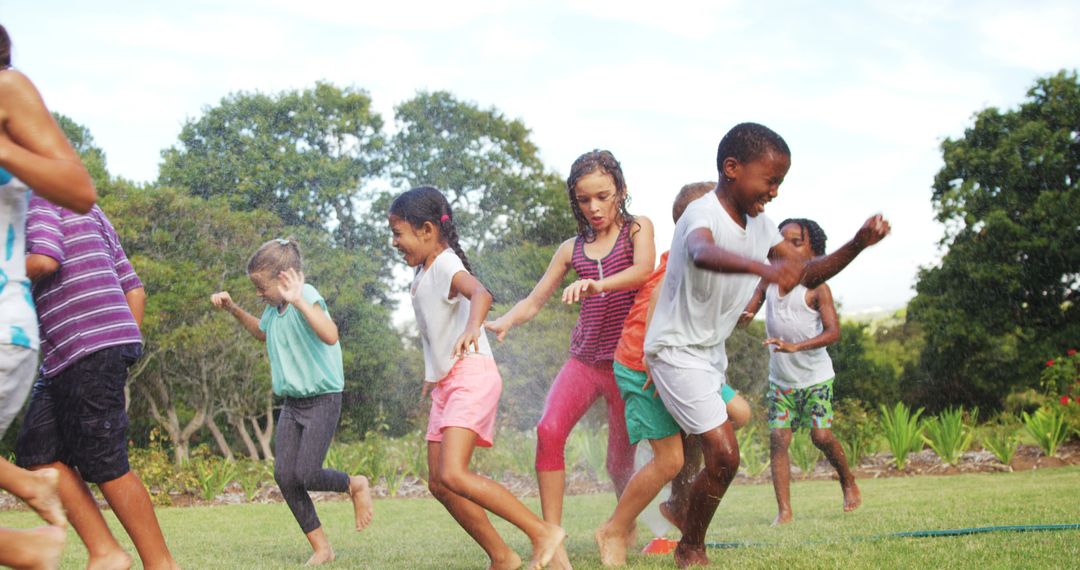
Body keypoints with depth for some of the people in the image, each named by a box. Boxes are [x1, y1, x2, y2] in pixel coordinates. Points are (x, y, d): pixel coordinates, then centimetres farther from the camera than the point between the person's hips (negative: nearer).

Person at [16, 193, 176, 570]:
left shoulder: (37, 199, 0)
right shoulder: (88, 213, 27)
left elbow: (45, 259, -20)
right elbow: (135, 290, 25)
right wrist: (126, 347, 23)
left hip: (90, 350, -10)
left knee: (104, 465, -8)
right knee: (36, 453, 5)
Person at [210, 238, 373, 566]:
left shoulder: (306, 296, -17)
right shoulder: (275, 307, 7)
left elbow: (330, 335, -36)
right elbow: (262, 332, 31)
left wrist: (298, 301, -42)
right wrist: (233, 309, 19)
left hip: (323, 399, -8)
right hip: (292, 401, 8)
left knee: (306, 474, -17)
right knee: (284, 475, -4)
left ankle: (355, 485, 15)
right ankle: (320, 548, 5)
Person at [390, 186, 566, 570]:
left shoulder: (445, 264, -12)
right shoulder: (422, 274, 16)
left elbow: (480, 293, -34)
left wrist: (472, 328, -54)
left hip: (471, 375, -10)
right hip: (446, 384, 10)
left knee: (452, 475, -23)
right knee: (438, 483, 5)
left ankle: (543, 532, -18)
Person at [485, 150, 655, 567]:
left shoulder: (637, 229, 2)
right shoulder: (572, 249, 11)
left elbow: (643, 271, -19)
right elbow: (534, 301, 10)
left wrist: (596, 284, -38)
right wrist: (505, 321, -13)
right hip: (585, 357, 3)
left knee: (620, 462, 4)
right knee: (549, 429, -23)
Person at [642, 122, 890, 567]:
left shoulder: (760, 227, 0)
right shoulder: (702, 214, -25)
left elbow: (807, 274, 4)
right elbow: (702, 253, -49)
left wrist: (857, 245, -13)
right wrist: (764, 269, -68)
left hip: (712, 351, 9)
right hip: (677, 350, -8)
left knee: (693, 450, 23)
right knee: (723, 454, -14)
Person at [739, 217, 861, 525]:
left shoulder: (816, 288, -12)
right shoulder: (769, 281, 2)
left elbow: (833, 331, -21)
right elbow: (746, 313, 4)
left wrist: (795, 346, -35)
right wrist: (740, 316, -22)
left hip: (815, 376, -4)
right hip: (780, 378, 4)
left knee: (821, 434, -10)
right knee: (778, 438, -7)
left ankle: (849, 482, 19)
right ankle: (784, 510, -7)